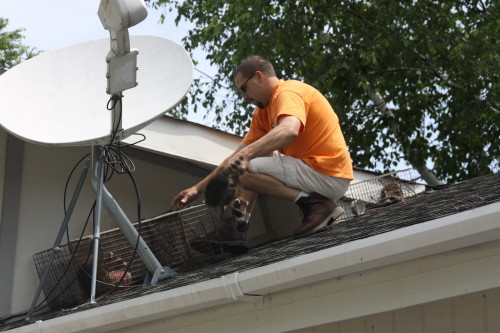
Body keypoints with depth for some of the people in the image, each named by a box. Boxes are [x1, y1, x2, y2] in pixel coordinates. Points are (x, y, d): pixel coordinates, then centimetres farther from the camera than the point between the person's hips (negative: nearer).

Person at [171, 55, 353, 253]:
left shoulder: (289, 93, -12)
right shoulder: (263, 111, 19)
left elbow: (289, 130, -35)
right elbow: (240, 153, 18)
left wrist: (246, 154, -45)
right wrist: (198, 188, 14)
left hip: (328, 176, -10)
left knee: (240, 170, -16)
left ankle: (313, 205, -17)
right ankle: (237, 228, 4)